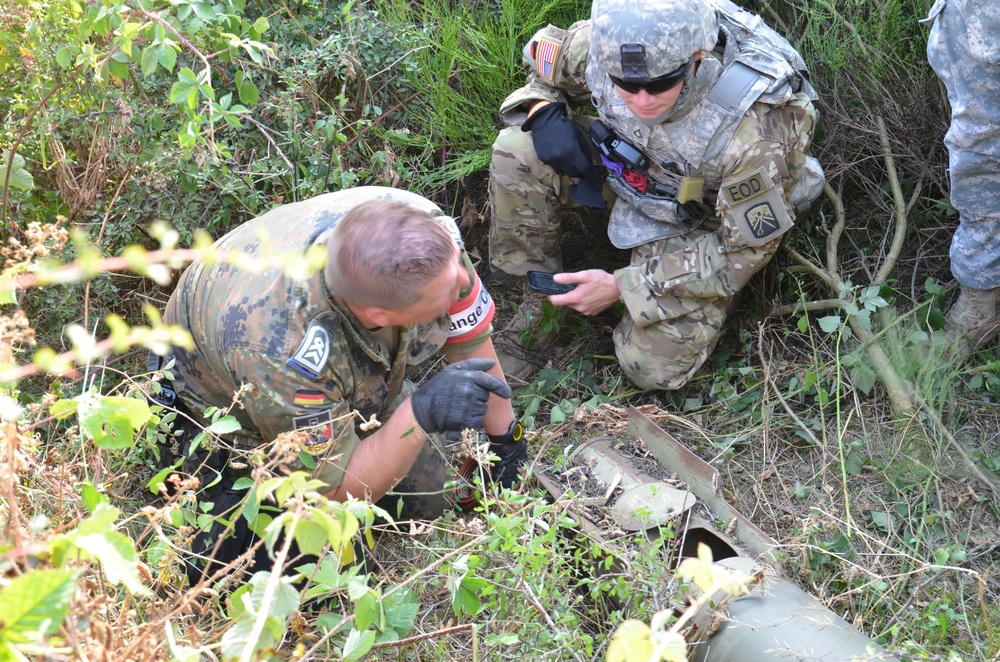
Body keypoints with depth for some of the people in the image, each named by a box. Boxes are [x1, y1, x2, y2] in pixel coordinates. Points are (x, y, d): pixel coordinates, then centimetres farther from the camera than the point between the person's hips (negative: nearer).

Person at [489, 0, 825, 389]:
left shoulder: (750, 133, -39)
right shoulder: (602, 44, -27)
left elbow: (746, 250, -25)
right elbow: (541, 57, -1)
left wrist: (621, 287, -25)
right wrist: (544, 111, -25)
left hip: (700, 225, -4)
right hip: (631, 169, 4)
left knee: (653, 366, -18)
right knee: (516, 151, -20)